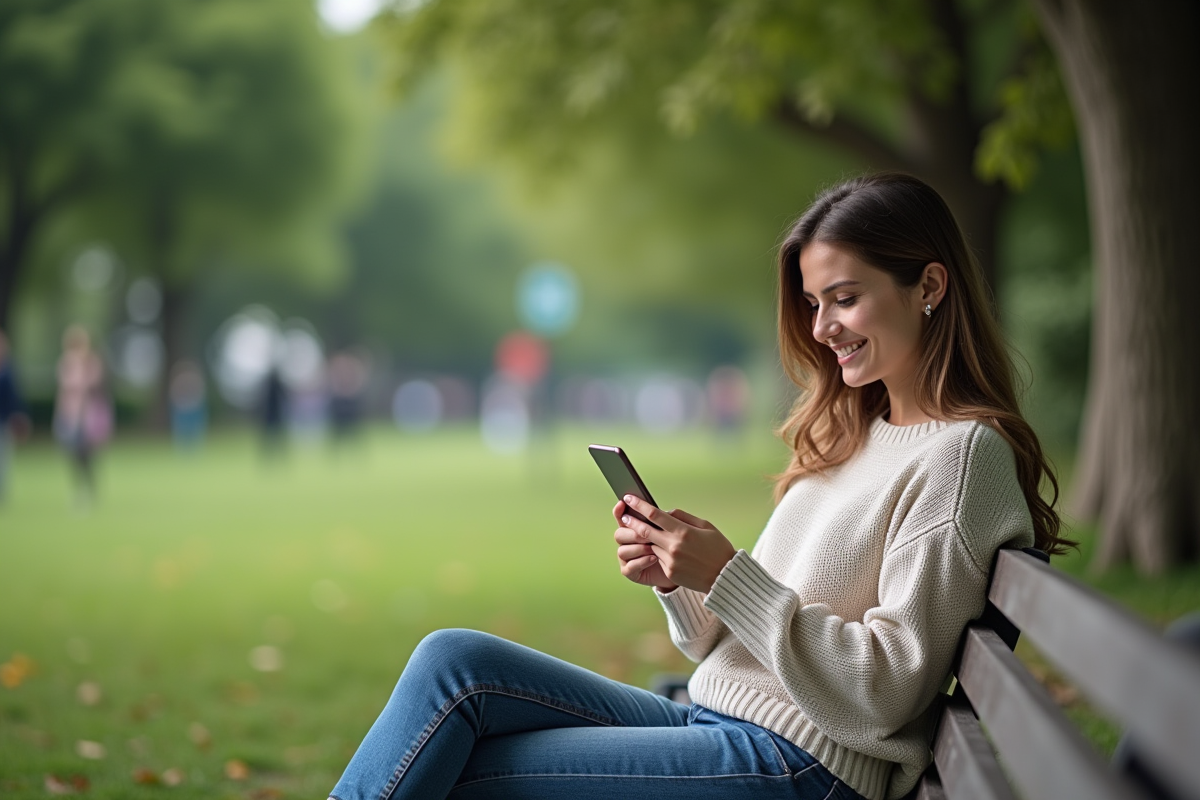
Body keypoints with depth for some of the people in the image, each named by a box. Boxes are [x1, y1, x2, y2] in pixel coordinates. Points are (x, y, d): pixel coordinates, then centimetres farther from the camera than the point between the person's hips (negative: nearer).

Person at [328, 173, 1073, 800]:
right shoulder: (851, 434, 18)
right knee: (453, 659, -9)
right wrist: (676, 581, -2)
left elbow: (881, 695, -16)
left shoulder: (962, 454, -9)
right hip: (713, 724, 8)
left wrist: (727, 575, -18)